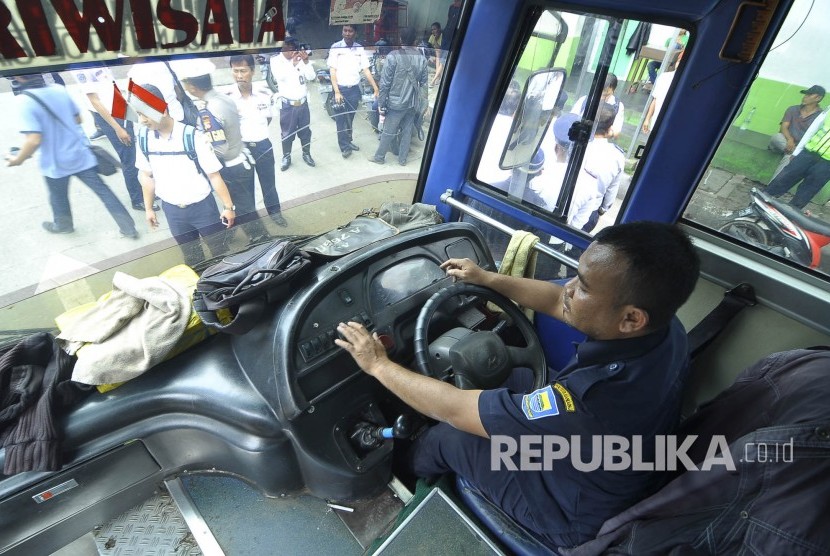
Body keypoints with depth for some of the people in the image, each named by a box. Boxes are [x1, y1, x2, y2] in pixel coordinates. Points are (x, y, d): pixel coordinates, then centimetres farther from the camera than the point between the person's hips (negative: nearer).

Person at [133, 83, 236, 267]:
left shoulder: (193, 137, -22)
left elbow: (214, 175, -16)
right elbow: (146, 175, 6)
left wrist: (228, 206, -11)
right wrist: (149, 208, 12)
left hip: (202, 207, -4)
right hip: (172, 210, 4)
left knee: (219, 251, 12)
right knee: (190, 256, 21)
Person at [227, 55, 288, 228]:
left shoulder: (265, 93, -5)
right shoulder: (227, 98, -12)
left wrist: (258, 134, 4)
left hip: (263, 146, 2)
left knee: (268, 181, 16)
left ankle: (275, 211, 35)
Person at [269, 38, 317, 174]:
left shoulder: (300, 58, 2)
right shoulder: (276, 60, -5)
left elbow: (311, 77, -3)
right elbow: (280, 76, -21)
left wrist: (306, 62, -17)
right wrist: (293, 64, -27)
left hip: (303, 103, 3)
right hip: (287, 104, -3)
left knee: (305, 130, 13)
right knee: (287, 132, 6)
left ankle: (306, 154, 31)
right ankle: (286, 157, 20)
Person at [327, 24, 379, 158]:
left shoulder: (360, 48, 2)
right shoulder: (336, 47, -6)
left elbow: (366, 70, 2)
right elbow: (332, 71, -8)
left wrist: (376, 88, -5)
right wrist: (337, 92, -17)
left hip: (355, 89, 3)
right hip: (340, 89, -3)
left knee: (350, 118, 13)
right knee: (341, 119, 0)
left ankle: (348, 141, 27)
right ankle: (344, 147, 7)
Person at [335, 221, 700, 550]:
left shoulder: (596, 399, -45)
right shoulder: (662, 326, -20)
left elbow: (454, 409, -34)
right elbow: (556, 302, -3)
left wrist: (379, 365, -21)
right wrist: (487, 278, 2)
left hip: (571, 513, -6)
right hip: (604, 471, 7)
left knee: (445, 436, 1)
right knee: (515, 377, 12)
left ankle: (408, 479, 35)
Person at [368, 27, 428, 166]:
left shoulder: (393, 56, -12)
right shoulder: (422, 59, 0)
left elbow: (385, 83, -12)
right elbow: (424, 83, 4)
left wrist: (381, 103, -6)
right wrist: (423, 103, 14)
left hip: (396, 102, -4)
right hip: (413, 103, 4)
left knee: (388, 131, 7)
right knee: (407, 131, 13)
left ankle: (379, 157, 20)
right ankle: (402, 159, 22)